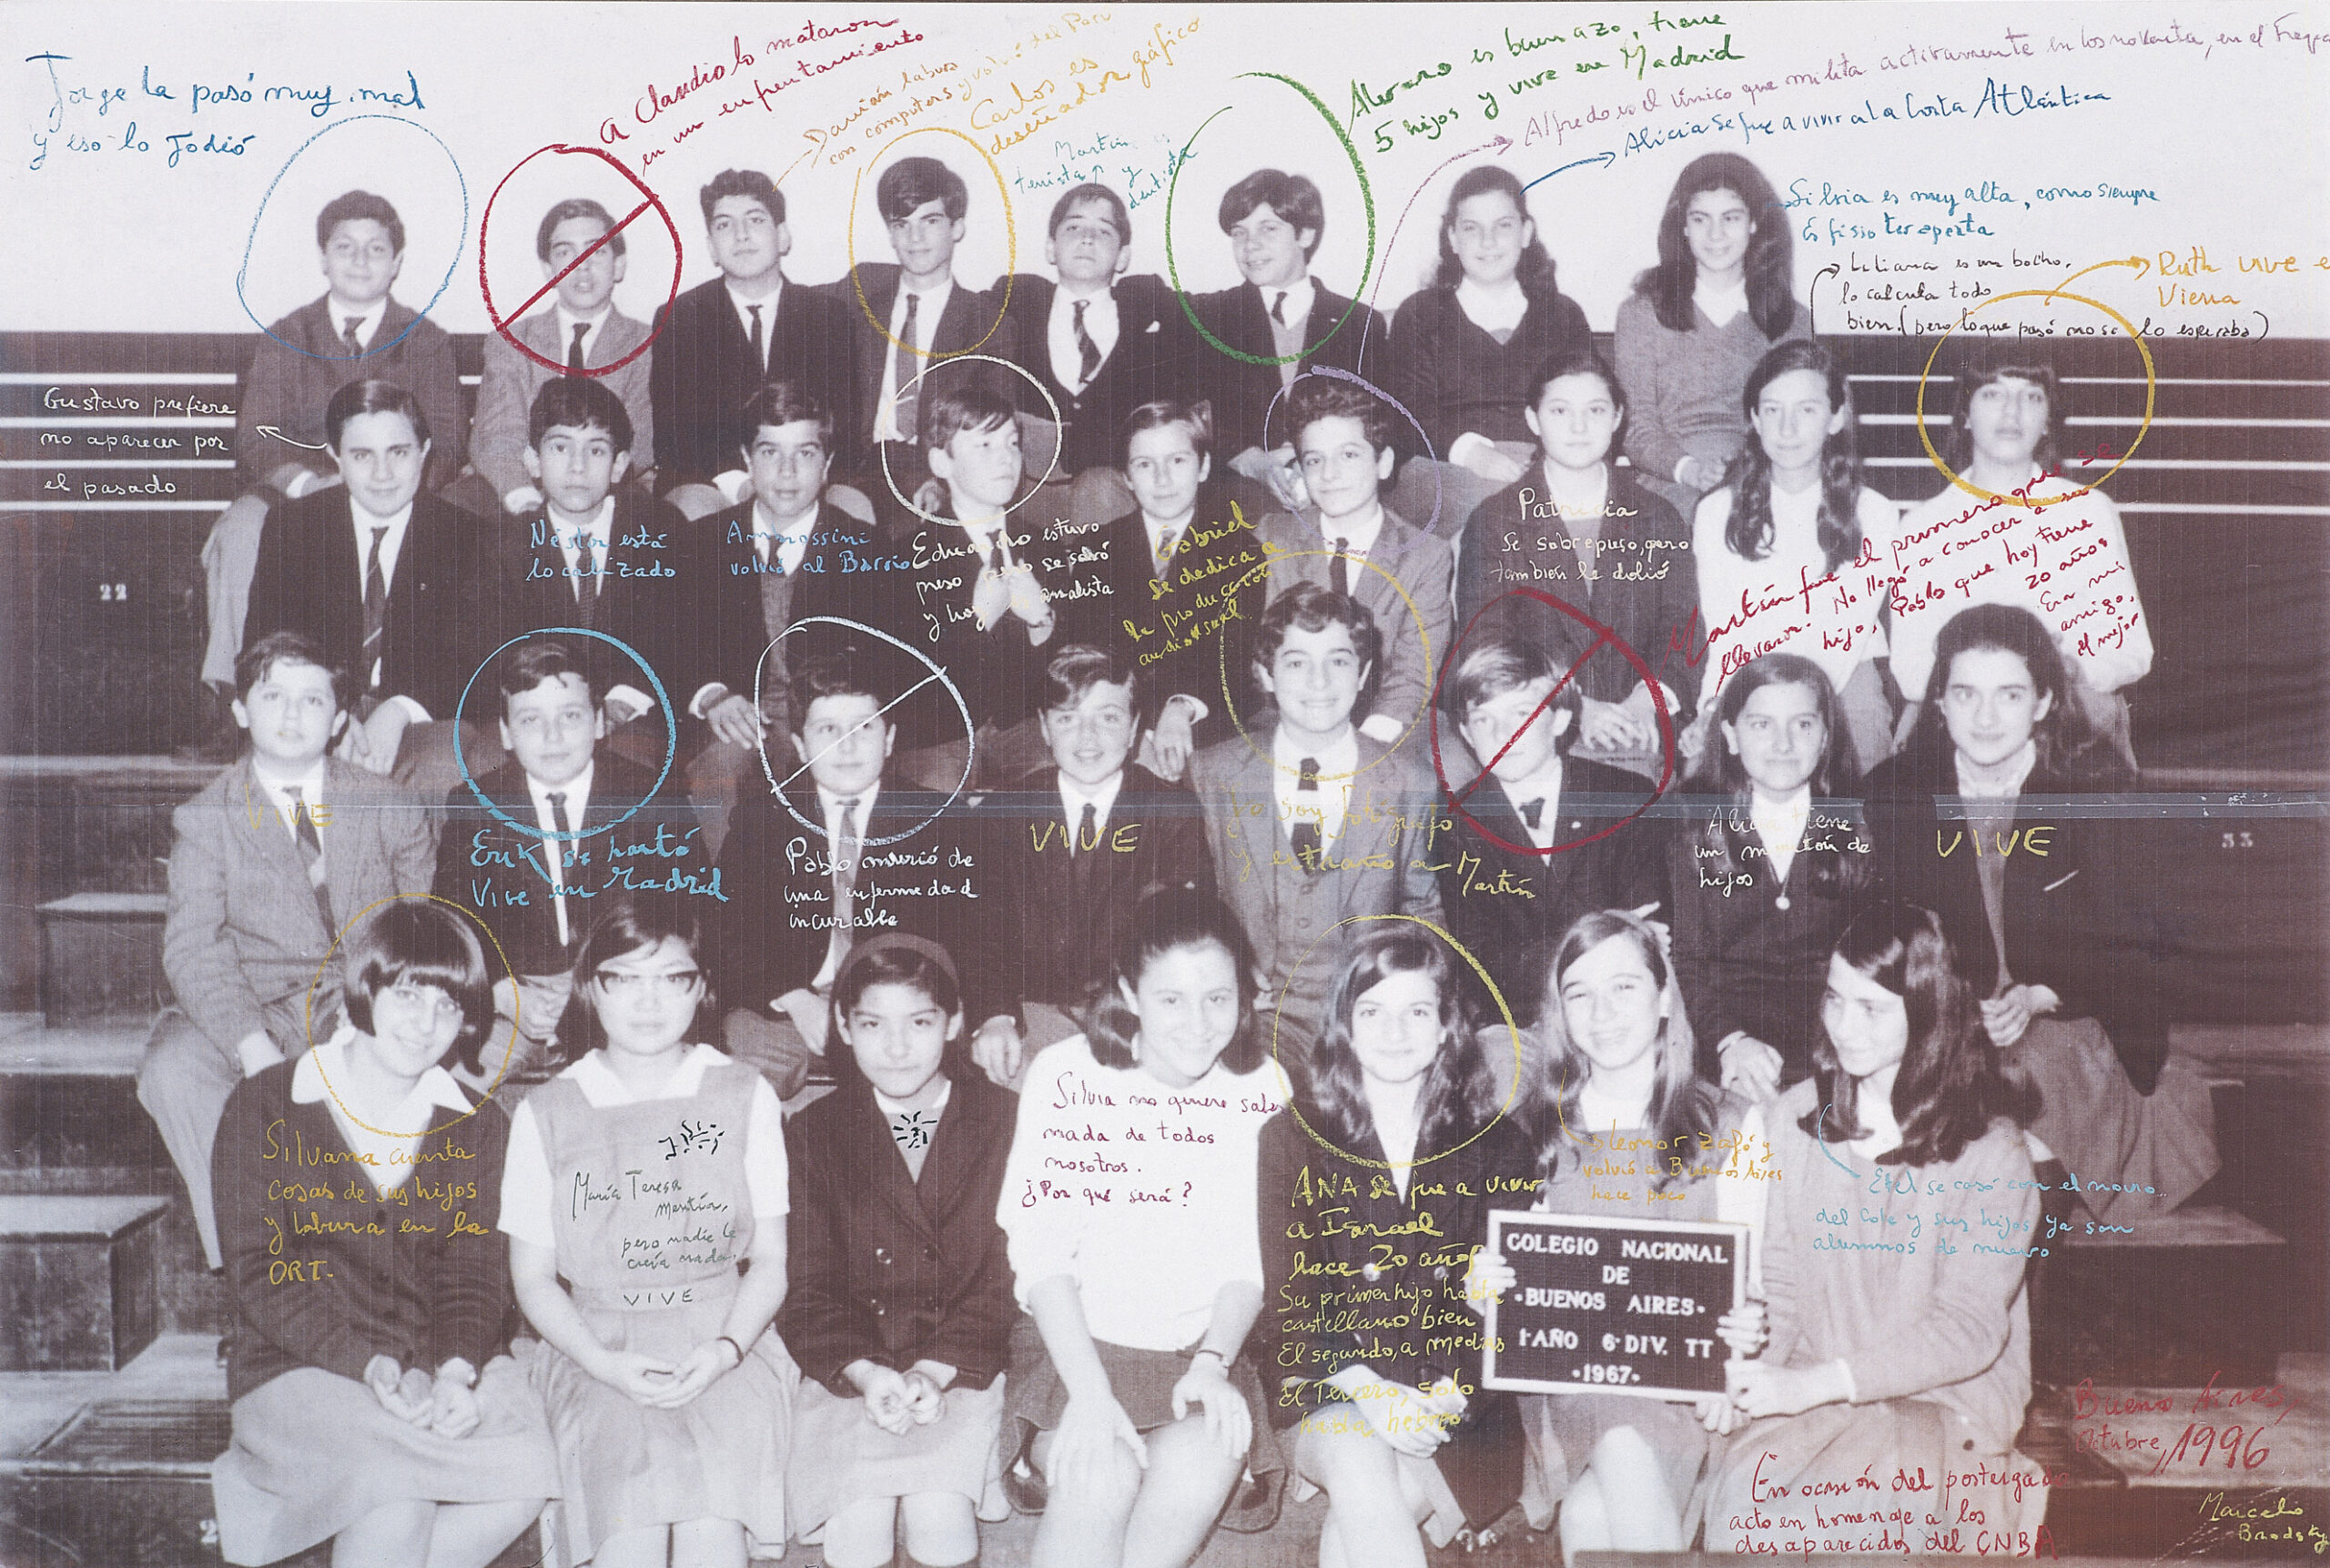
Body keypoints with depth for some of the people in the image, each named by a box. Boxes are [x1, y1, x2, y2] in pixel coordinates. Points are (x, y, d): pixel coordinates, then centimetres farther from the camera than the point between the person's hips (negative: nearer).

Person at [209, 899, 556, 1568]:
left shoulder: (477, 1125, 11)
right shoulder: (266, 1107, 0)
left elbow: (475, 1267, 4)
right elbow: (259, 1271, -7)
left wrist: (457, 1369, -19)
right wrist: (374, 1367, -20)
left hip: (443, 1365, 4)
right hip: (298, 1369, -3)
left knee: (530, 1474, -25)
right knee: (399, 1486, -33)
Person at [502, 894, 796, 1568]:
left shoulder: (746, 1098, 8)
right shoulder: (546, 1114, 7)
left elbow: (770, 1261, 8)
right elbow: (533, 1277, 8)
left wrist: (724, 1350, -10)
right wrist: (605, 1363, -9)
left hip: (723, 1346, 0)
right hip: (595, 1350, 0)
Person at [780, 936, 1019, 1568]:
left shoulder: (1004, 1123, 3)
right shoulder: (814, 1132, 6)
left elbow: (1005, 1277, 0)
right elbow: (808, 1285, 2)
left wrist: (935, 1371, -16)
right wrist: (866, 1373, -17)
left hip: (963, 1367, -1)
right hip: (849, 1368, 1)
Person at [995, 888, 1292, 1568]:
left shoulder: (1262, 1087, 0)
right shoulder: (1067, 1076, -8)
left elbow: (1251, 1258, 4)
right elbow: (1041, 1253, -10)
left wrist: (1212, 1362, -12)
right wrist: (1089, 1392, -21)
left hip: (1204, 1355, 2)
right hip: (1076, 1345, -2)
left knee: (1200, 1469, -28)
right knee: (1099, 1481, -31)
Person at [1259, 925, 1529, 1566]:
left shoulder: (1493, 1141, 6)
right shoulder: (1294, 1136, 4)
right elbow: (1289, 1296, -1)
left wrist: (1452, 1391, -17)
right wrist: (1368, 1390, -17)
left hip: (1456, 1400, 0)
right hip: (1331, 1398, 0)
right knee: (1359, 1462, -33)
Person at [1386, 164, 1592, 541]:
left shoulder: (1564, 315, 24)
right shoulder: (1418, 315, 18)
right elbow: (1410, 409, 4)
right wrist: (1467, 449, -17)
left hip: (1547, 469, 2)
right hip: (1448, 473, -2)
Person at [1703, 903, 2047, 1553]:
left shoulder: (1989, 1149, -9)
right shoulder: (1793, 1118, 3)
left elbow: (1968, 1329, -14)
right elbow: (1778, 1279, 6)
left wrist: (1812, 1384, -23)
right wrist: (1751, 1368, -15)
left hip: (1947, 1399, -3)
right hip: (1816, 1390, 3)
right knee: (1737, 1485, -24)